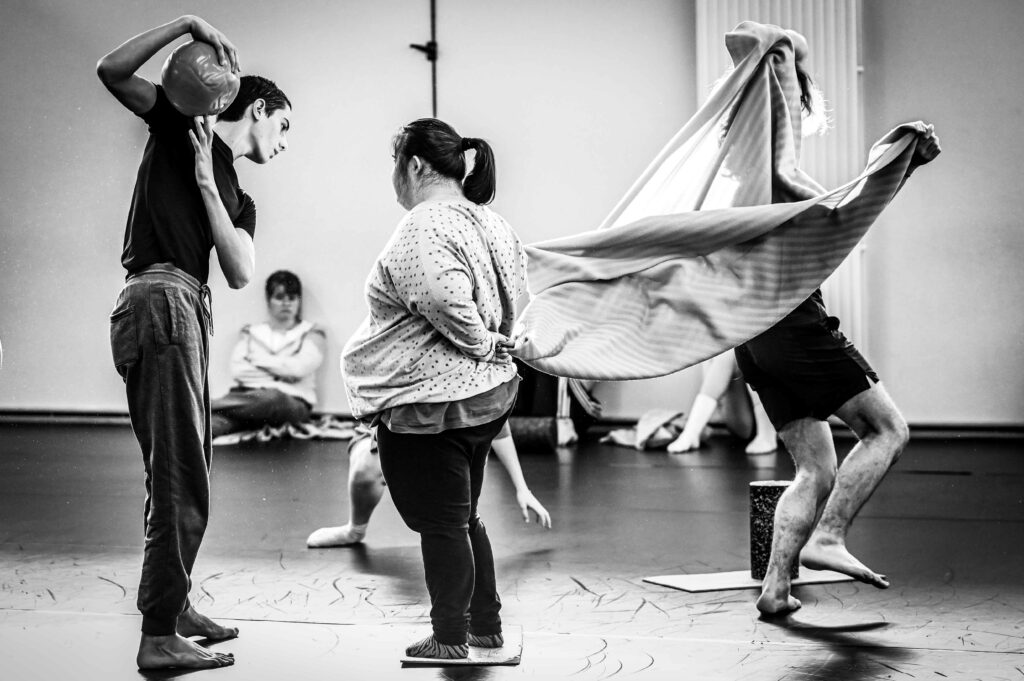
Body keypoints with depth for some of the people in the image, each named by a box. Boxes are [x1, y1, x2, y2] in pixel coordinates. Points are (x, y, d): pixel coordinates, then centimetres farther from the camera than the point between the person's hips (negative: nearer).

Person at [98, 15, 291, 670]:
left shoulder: (238, 200, 24)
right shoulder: (179, 125, 8)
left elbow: (241, 273, 6)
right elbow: (112, 71, -4)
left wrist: (205, 182, -2)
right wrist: (189, 25, -9)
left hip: (188, 311, 9)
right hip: (160, 302, -9)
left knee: (181, 476, 17)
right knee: (180, 480, -11)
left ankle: (174, 606, 30)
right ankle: (159, 639, -9)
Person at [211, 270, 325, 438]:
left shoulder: (311, 333, 15)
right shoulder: (251, 332, 22)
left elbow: (299, 368, -5)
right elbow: (237, 371, 4)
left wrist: (258, 359, 5)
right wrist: (279, 374, -4)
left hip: (292, 401, -2)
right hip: (249, 396, 2)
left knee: (271, 398, -40)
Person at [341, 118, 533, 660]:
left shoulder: (423, 228, -18)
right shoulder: (489, 222, 12)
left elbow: (446, 299, -31)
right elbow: (517, 292, 16)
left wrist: (481, 343, -17)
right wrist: (498, 342, 10)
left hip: (429, 404, -10)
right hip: (488, 393, 10)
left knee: (442, 524, 0)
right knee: (463, 516, 20)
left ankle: (451, 641, 9)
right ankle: (486, 627, 27)